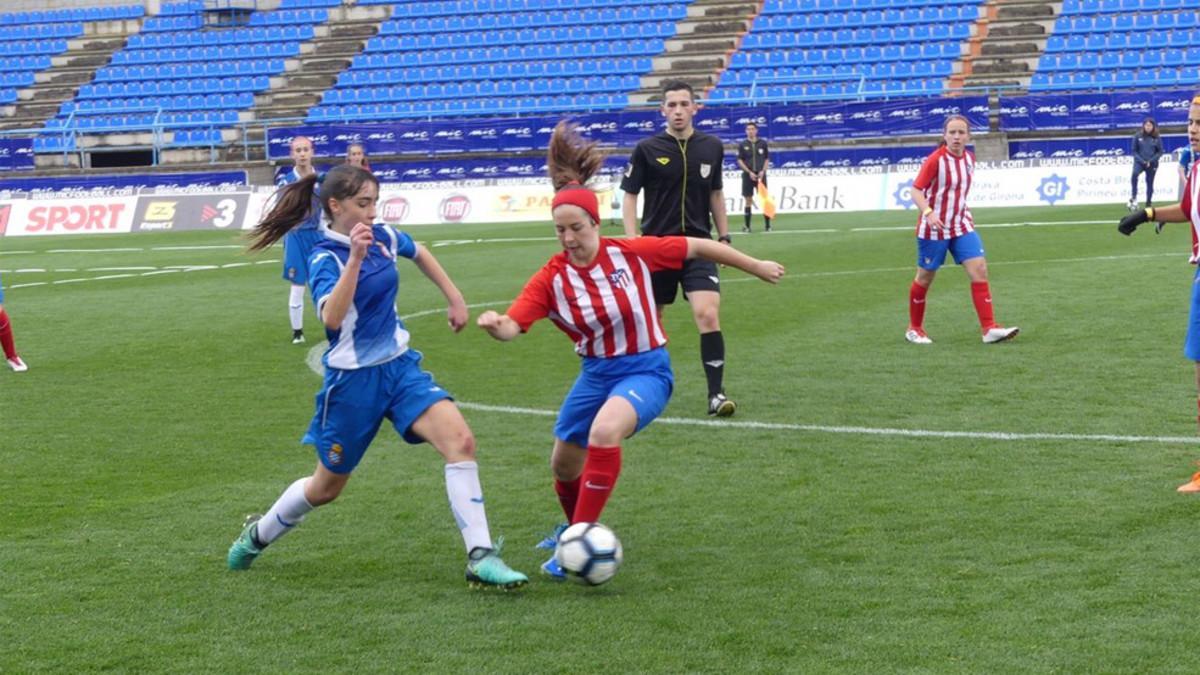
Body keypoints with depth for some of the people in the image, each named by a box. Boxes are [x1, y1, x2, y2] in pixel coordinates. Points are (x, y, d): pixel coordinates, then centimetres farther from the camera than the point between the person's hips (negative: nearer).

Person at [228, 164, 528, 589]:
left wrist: (455, 298, 22)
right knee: (327, 486, 13)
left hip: (400, 366, 5)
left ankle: (480, 558, -20)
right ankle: (258, 534, 42)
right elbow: (331, 318, -36)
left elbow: (420, 254, 25)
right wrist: (355, 257, -39)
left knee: (460, 440, -20)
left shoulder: (383, 237, 1)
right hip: (353, 379, -5)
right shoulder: (325, 258, -17)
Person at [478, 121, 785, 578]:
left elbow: (697, 247, -5)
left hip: (646, 369, -4)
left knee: (604, 432, -33)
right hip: (596, 373, 4)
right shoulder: (551, 278, -12)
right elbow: (512, 326, -23)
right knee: (563, 464, 15)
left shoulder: (631, 253, -16)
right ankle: (575, 527, 50)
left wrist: (756, 267, 3)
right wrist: (494, 325, -48)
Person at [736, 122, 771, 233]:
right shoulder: (742, 145, 3)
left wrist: (762, 171, -6)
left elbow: (767, 159, 9)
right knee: (748, 200, 0)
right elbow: (740, 160, 1)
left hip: (760, 174, 0)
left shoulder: (763, 143, 6)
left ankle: (767, 225, 1)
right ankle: (747, 226, 4)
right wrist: (749, 172, -10)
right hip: (748, 175, 0)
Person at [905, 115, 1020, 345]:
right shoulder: (935, 160, -16)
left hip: (962, 225, 5)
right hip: (935, 227, -5)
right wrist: (928, 212, -33)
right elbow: (916, 191, -18)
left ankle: (989, 328, -11)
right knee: (925, 277, 7)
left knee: (979, 270, -9)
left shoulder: (969, 158, 3)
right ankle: (914, 328, 25)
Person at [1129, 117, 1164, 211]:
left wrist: (1150, 161, -10)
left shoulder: (1157, 138, -1)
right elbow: (1134, 151, 1)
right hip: (1139, 161, -1)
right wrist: (1141, 160, -11)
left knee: (1150, 183, 6)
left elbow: (1160, 152, 3)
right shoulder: (1138, 136, -2)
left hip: (1152, 164, 1)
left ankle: (1149, 203, 18)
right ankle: (1134, 196, -22)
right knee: (1135, 174, -30)